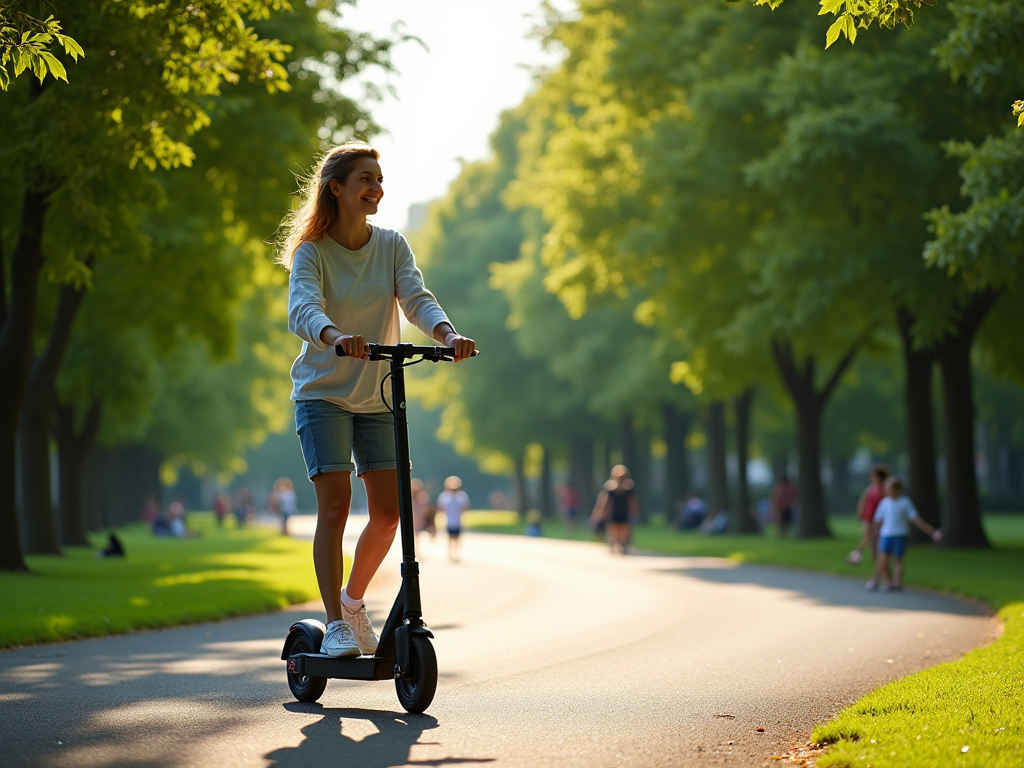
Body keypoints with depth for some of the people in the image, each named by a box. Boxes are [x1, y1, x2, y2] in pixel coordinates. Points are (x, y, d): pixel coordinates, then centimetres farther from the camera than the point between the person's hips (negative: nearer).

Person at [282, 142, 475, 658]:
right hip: (322, 392, -4)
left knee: (389, 510, -1)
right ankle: (334, 625, -11)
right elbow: (301, 309, -28)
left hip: (377, 397, 4)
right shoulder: (312, 251, -10)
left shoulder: (392, 246, 0)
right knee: (335, 502, -15)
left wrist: (448, 333, -36)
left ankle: (353, 600, 22)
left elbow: (416, 299, -14)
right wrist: (337, 336, -50)